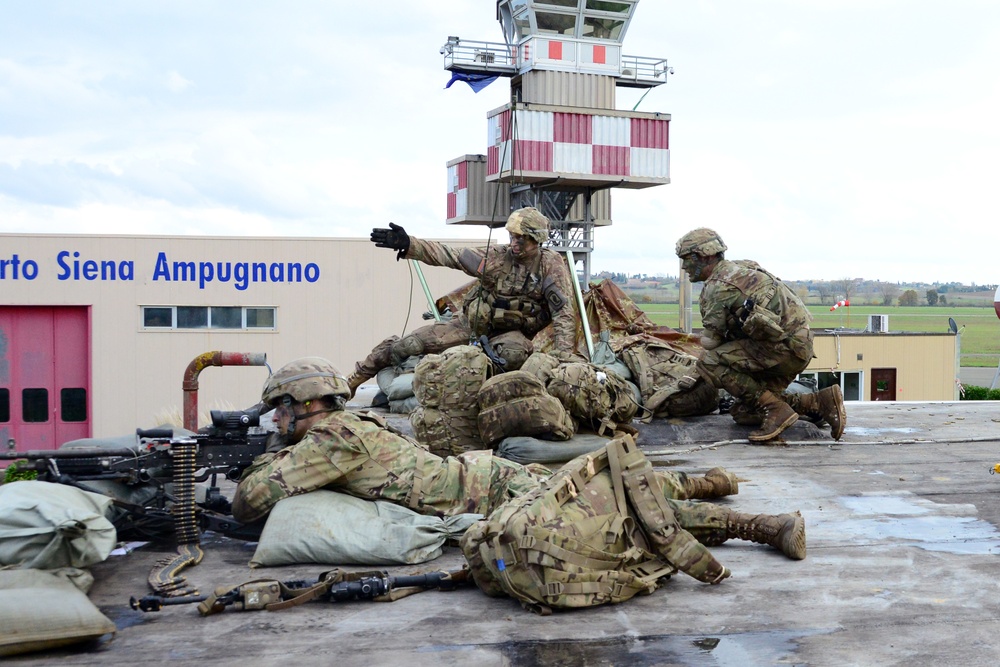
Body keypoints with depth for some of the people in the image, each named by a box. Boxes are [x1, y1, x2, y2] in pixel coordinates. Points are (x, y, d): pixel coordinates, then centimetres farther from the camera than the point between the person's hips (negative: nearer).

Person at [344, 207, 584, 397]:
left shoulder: (552, 265, -16)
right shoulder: (497, 256, -11)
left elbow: (564, 311, -20)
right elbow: (449, 255, -13)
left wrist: (564, 352, -31)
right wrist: (408, 245, -23)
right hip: (469, 325, 1)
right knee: (408, 345, -7)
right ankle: (353, 380, 15)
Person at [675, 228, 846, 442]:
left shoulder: (717, 287, -12)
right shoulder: (738, 269, 18)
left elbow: (710, 342, -6)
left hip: (784, 346, -10)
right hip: (798, 344, 10)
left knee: (709, 362, -17)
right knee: (743, 413, 12)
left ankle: (775, 409, -15)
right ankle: (819, 403, 8)